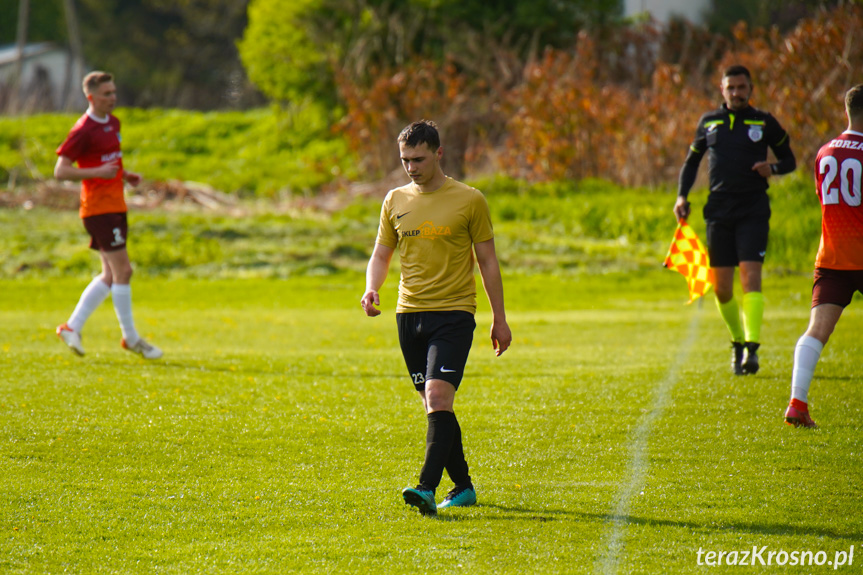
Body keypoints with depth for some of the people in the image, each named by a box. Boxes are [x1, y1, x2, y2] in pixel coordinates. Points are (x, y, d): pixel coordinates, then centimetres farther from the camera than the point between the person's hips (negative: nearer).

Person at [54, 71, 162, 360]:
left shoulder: (113, 122, 14)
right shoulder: (83, 130, -14)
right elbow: (60, 171, -15)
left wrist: (125, 175, 10)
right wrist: (99, 172, -24)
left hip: (115, 206, 9)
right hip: (99, 208, -9)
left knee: (111, 275, 9)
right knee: (122, 270, -8)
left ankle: (72, 327, 14)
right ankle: (131, 338, 0)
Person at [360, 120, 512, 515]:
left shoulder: (469, 200, -1)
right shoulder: (396, 201, 10)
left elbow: (487, 261, 4)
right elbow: (381, 255, 17)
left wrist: (499, 318, 3)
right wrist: (372, 289, -5)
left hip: (453, 313, -5)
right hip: (409, 314, 5)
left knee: (437, 396, -19)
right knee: (433, 404, 8)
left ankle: (427, 489, -27)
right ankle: (463, 487, 21)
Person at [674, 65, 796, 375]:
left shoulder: (764, 122, 4)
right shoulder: (709, 122, 11)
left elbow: (789, 160, 12)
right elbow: (692, 161, 21)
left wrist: (773, 168, -10)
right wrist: (682, 196, 7)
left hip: (754, 212, -3)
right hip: (719, 210, 3)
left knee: (751, 277, -17)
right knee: (722, 288, 3)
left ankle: (751, 348, -21)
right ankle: (737, 342, 25)